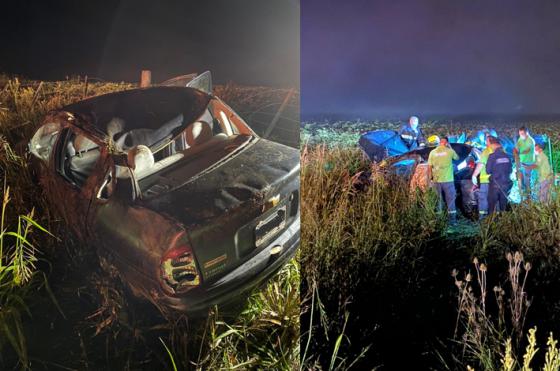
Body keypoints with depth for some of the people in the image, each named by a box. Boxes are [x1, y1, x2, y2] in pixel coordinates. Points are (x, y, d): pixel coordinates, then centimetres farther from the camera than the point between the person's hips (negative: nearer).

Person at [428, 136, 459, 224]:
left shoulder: (433, 152, 1)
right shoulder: (449, 151, -4)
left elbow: (429, 167, 1)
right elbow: (457, 157, 18)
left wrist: (430, 179, 9)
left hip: (436, 180, 2)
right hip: (448, 180, -2)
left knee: (438, 200, 9)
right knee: (450, 200, 6)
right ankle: (452, 219, 5)